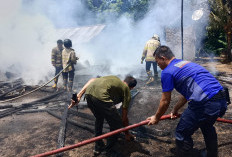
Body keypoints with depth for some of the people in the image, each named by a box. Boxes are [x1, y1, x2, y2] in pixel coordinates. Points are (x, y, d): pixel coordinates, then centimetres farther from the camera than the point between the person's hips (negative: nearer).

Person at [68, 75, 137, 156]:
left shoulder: (113, 78, 34)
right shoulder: (126, 90, 20)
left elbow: (92, 80, 19)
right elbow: (124, 117, 22)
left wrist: (79, 95, 15)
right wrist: (127, 133, 38)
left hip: (88, 93, 7)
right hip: (101, 97, -7)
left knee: (99, 119, 32)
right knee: (117, 125, 15)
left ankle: (98, 147, 42)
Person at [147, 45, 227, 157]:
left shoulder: (167, 72, -4)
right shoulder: (185, 63, 23)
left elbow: (165, 101, 2)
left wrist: (156, 118, 18)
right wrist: (175, 110, 37)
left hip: (205, 104, -10)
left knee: (182, 135, 7)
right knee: (207, 127, 34)